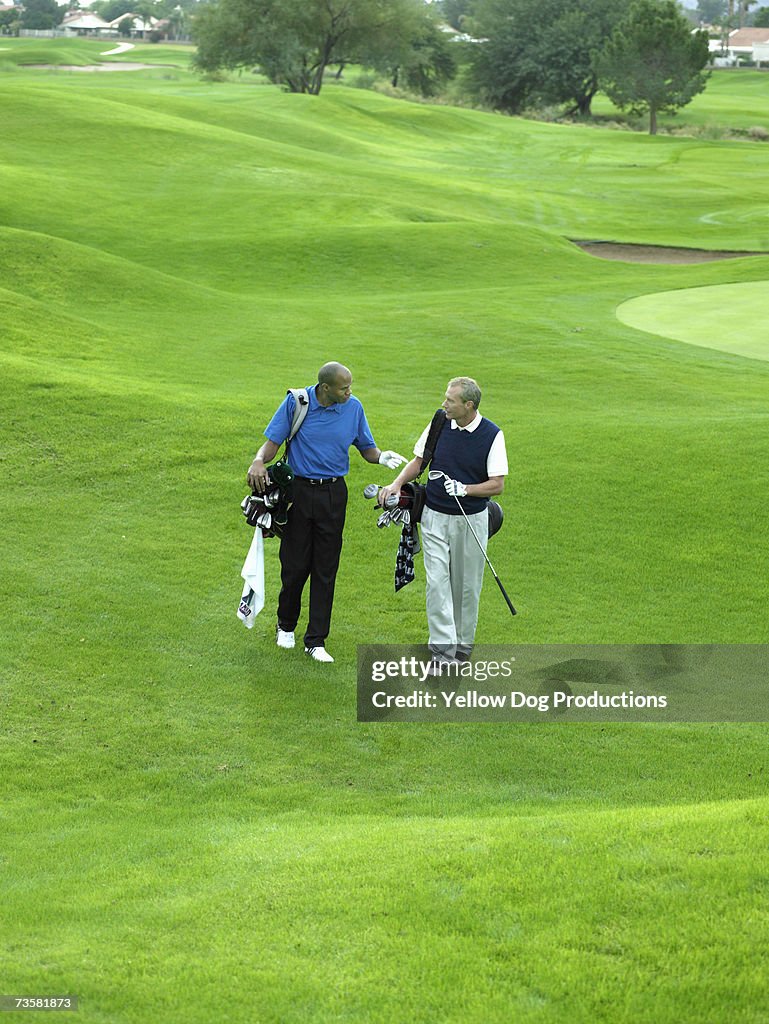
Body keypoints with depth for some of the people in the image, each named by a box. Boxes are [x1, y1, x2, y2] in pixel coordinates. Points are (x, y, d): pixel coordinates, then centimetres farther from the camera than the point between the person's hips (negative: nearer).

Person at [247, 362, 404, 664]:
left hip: (333, 494, 2)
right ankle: (286, 626, 31)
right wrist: (259, 461, -25)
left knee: (325, 569, 3)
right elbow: (273, 441, -4)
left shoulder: (353, 407, -2)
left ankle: (316, 641, 10)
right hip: (298, 490, -1)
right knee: (294, 564, 6)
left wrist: (381, 457, -16)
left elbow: (366, 447, 6)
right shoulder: (296, 402, -8)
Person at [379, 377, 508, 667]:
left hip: (472, 520, -2)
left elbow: (497, 484, -11)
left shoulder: (492, 435, -10)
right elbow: (418, 461, 10)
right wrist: (397, 483, -7)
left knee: (466, 586, 8)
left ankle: (462, 645, 24)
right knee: (437, 580, -9)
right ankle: (442, 647, -11)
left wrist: (464, 489, -25)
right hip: (435, 516, 2)